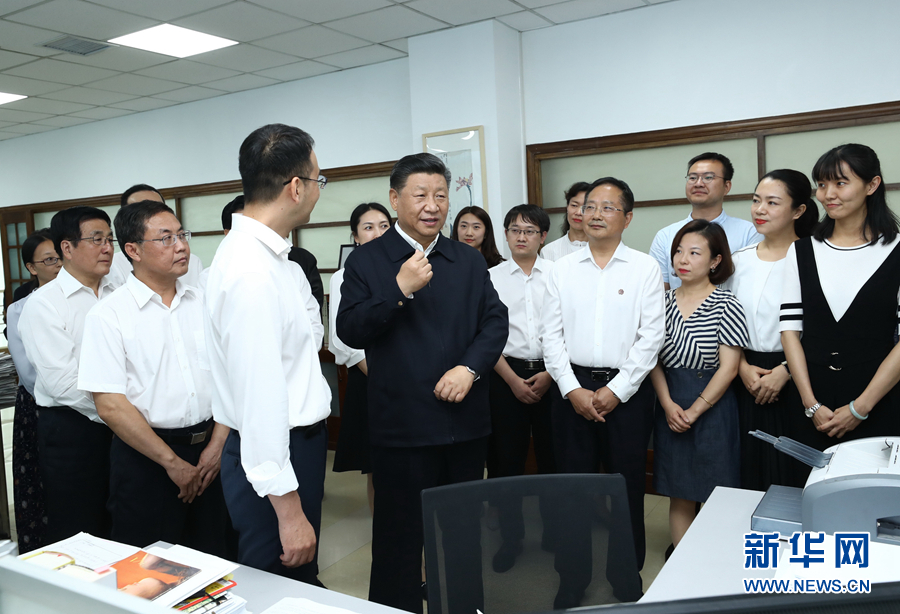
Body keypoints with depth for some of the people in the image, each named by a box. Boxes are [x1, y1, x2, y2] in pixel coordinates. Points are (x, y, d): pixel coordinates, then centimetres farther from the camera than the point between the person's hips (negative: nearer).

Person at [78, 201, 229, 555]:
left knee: (211, 562, 14)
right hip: (145, 456, -3)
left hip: (210, 451, 4)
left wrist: (218, 445, -6)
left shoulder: (204, 303, 5)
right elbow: (111, 406, -11)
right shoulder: (108, 316, -7)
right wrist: (172, 463, -11)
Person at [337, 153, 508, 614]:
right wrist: (400, 289, -22)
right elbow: (349, 332, -10)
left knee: (467, 532, 19)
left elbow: (495, 321, 5)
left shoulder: (469, 261, 9)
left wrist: (469, 367, -11)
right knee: (400, 536, 10)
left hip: (466, 423, 4)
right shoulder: (366, 260, -3)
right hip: (402, 427, -4)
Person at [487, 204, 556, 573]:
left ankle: (554, 532, 26)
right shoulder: (492, 277, 4)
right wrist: (513, 380, -5)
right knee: (508, 457, 5)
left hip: (553, 373, 0)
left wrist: (550, 374, -8)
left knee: (553, 455, 6)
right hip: (507, 374, 0)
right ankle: (510, 538, 20)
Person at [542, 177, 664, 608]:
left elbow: (650, 336, -5)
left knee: (627, 485, 8)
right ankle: (572, 578, 23)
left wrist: (616, 390, -10)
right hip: (572, 388, 2)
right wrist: (573, 390, -6)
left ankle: (626, 576, 28)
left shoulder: (645, 268, 0)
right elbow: (552, 335, 3)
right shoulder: (562, 269, 5)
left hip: (626, 390, -1)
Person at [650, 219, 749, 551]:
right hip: (671, 407, 4)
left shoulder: (726, 305, -6)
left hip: (712, 406, -4)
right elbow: (653, 358, 4)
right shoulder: (664, 301, 6)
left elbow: (729, 367, -10)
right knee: (679, 495, 11)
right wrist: (668, 405, -9)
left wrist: (693, 411, -11)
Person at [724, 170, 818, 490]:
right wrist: (743, 367, -1)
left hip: (793, 380, -4)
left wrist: (784, 371, -16)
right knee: (750, 469, 12)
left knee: (790, 472, 3)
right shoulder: (739, 259, 8)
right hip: (747, 380, 4)